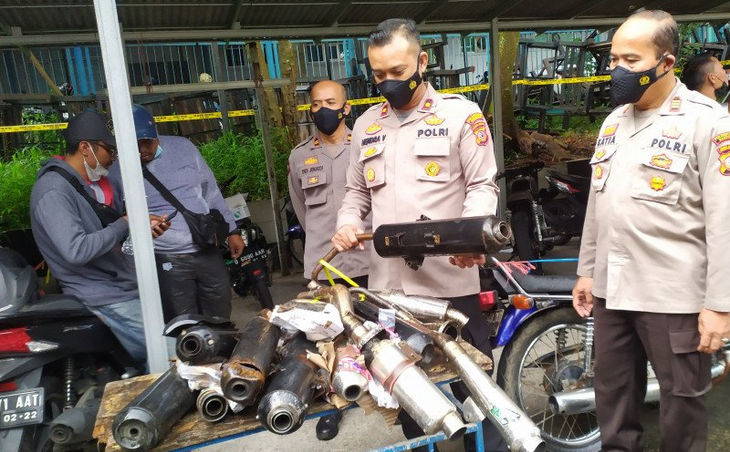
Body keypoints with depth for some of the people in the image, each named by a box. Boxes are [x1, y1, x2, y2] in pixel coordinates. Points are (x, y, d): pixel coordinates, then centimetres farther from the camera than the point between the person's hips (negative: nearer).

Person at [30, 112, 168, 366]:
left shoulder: (91, 181, 12)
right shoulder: (53, 191, -18)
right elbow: (76, 250, -29)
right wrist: (126, 224, -19)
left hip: (125, 283, 9)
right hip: (104, 296, -9)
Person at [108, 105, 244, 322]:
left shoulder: (183, 147, 2)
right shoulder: (118, 170, -6)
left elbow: (211, 192, 9)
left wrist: (232, 230, 9)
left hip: (208, 251, 3)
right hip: (167, 259, -3)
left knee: (221, 318, 14)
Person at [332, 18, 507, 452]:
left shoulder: (461, 113, 0)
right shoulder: (366, 124, 14)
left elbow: (483, 186, -4)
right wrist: (348, 222, -1)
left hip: (451, 281, -4)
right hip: (388, 283, 5)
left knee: (473, 385, 8)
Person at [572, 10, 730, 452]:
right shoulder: (613, 121, 12)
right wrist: (587, 270, 16)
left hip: (674, 295, -6)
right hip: (612, 289, 6)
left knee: (682, 399, 10)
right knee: (613, 391, 17)